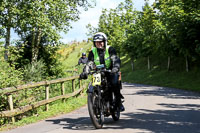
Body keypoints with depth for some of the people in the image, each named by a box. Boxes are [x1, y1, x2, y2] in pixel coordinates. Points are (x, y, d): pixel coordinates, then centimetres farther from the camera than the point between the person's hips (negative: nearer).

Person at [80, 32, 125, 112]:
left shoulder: (110, 49, -8)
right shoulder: (92, 52, 1)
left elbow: (116, 60, -22)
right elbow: (89, 64, -8)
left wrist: (115, 68, -43)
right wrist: (85, 72, -28)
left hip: (111, 72, -3)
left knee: (115, 83, -29)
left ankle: (119, 102, -12)